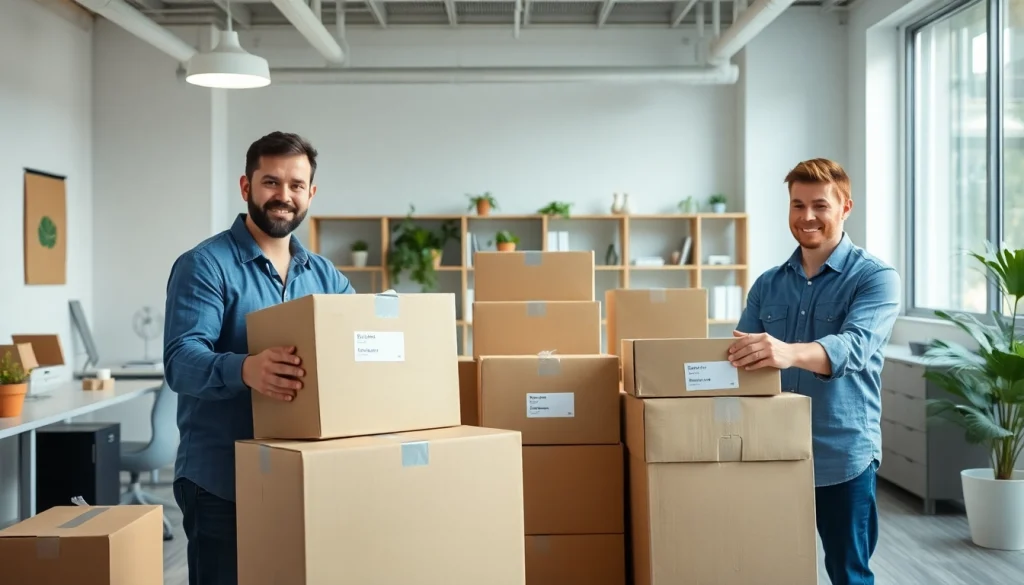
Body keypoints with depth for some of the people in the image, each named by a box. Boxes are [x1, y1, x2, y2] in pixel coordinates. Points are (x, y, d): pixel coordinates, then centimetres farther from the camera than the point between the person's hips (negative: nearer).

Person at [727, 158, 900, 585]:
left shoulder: (875, 278, -7)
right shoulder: (767, 284, 9)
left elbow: (855, 346, -25)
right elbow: (741, 355, 6)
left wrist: (789, 353, -45)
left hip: (842, 457, -4)